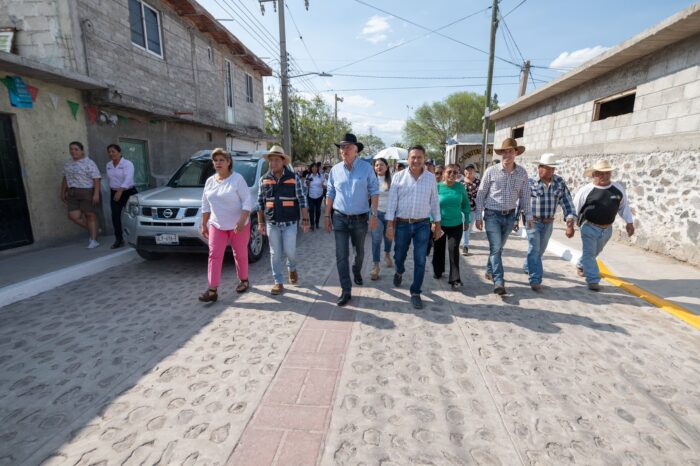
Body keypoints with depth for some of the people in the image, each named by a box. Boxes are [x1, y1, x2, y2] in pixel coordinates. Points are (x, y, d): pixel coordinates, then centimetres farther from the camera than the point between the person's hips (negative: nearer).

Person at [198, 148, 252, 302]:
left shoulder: (237, 178, -10)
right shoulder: (210, 181, 7)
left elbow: (247, 201, -16)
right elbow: (206, 205, 13)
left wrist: (242, 221, -26)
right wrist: (203, 224, 11)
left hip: (238, 225, -4)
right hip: (217, 225, 5)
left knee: (240, 255, 8)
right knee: (214, 255, -3)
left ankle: (244, 281, 29)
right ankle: (212, 290, 0)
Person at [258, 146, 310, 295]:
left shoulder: (294, 177, -3)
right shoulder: (264, 179, 4)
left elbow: (302, 200, -4)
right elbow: (260, 202, 8)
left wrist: (305, 220, -8)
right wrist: (260, 222, 5)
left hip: (290, 222, -2)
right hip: (271, 223, 2)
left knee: (289, 251, 0)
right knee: (275, 253, 6)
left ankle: (292, 268, 34)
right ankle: (278, 282, 18)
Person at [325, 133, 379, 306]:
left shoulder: (366, 168, -6)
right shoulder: (335, 169, 2)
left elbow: (374, 192, -4)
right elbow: (330, 194, 7)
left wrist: (374, 214, -12)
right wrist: (327, 216, 5)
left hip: (360, 218, -1)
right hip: (340, 218, 1)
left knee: (359, 251, 18)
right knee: (341, 256, -3)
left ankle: (357, 271, 49)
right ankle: (346, 291, 6)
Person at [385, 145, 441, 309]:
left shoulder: (431, 177, 1)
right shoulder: (398, 176, -4)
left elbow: (435, 202, 6)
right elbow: (392, 202, -4)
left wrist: (437, 225, 6)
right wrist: (390, 225, -8)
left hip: (423, 225, 1)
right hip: (402, 224, 0)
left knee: (420, 260, 1)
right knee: (399, 256, 14)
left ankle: (415, 293, 15)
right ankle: (399, 272, 49)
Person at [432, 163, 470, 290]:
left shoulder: (461, 187, -3)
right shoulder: (437, 187, -10)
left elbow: (465, 204, 8)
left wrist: (467, 220, 11)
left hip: (456, 224, 0)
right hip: (440, 224, 0)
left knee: (454, 250, -6)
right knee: (439, 249, 14)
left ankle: (455, 279, 0)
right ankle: (438, 271, 36)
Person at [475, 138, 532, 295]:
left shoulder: (522, 173, 1)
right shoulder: (491, 171, -8)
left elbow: (525, 195, 7)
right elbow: (481, 194, -5)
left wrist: (528, 215, 5)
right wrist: (478, 216, -7)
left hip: (510, 216, 4)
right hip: (492, 215, -3)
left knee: (499, 247, 16)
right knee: (495, 248, -9)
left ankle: (490, 270, 36)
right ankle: (498, 282, -5)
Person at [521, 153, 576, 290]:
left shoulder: (559, 182, -1)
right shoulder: (530, 182, -11)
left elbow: (567, 203, -1)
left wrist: (570, 223, -9)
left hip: (548, 223, 4)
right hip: (533, 222, -4)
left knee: (540, 250, 18)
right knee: (534, 250, -8)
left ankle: (527, 266, 43)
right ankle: (535, 280, -5)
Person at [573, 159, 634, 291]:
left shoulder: (618, 188, 3)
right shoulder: (586, 190, -11)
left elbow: (624, 206, 14)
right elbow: (575, 208, -4)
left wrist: (629, 222, 11)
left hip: (607, 229, 5)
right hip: (589, 227, -5)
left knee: (595, 252, 20)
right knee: (589, 253, -6)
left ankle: (581, 266, 45)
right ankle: (593, 280, -2)